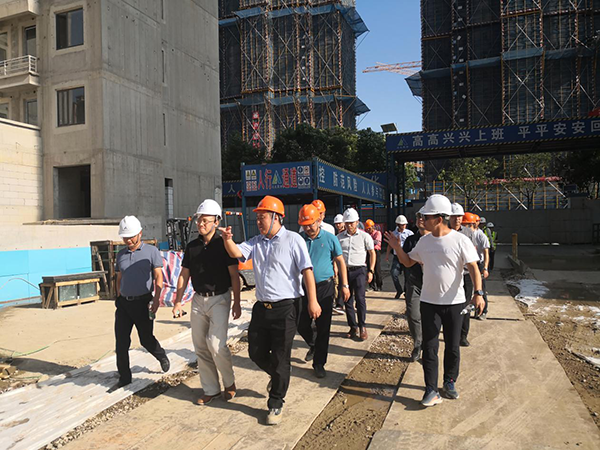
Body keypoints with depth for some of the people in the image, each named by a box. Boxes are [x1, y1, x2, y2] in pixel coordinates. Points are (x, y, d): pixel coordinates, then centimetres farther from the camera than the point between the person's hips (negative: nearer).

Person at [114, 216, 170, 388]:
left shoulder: (151, 251, -2)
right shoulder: (121, 254, 12)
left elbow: (158, 277, -6)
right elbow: (119, 279, 19)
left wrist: (156, 298, -16)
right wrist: (120, 299, 14)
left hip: (142, 302, -4)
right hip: (123, 303, 4)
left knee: (146, 339, 5)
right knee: (121, 342, 2)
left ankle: (162, 357, 34)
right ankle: (124, 377, 15)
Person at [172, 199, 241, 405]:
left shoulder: (224, 244, -7)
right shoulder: (192, 247, 7)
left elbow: (234, 275, -8)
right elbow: (184, 275, 11)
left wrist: (236, 302, -11)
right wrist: (178, 301, 7)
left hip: (219, 299, -5)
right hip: (198, 299, 6)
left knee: (216, 344, -15)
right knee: (201, 348, 8)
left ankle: (229, 382, 10)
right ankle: (211, 390, 21)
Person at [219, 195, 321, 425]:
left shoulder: (292, 240, -6)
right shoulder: (256, 242, 12)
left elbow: (307, 270, -11)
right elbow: (237, 253, -1)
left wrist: (312, 301, -16)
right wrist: (227, 239, -22)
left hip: (285, 308, -6)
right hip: (262, 307, 6)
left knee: (280, 358, 4)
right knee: (256, 352, 14)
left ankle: (276, 404, 23)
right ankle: (278, 376, 45)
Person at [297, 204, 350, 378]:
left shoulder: (330, 239, -2)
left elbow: (340, 262, 4)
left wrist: (345, 285, 1)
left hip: (324, 287, -2)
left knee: (323, 327, 3)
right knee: (302, 326, 8)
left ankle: (319, 363, 18)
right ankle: (313, 345, 40)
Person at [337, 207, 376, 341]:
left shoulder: (364, 236, 2)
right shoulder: (339, 237, 9)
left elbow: (372, 253, 7)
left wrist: (371, 271, 0)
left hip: (359, 270, -3)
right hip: (344, 270, 3)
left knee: (360, 298, -11)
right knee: (347, 300, 6)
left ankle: (362, 327, 1)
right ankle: (353, 327, 17)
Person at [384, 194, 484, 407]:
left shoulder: (460, 240, -11)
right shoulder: (424, 241, 4)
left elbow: (474, 268, -12)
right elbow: (408, 262, 14)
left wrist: (478, 293, -23)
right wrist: (397, 247, -1)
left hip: (454, 302, -3)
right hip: (429, 302, 3)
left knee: (453, 347, 12)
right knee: (429, 347, 2)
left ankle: (450, 382, 33)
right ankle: (431, 390, 11)